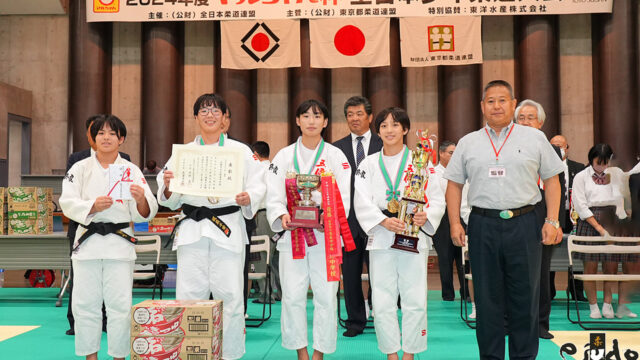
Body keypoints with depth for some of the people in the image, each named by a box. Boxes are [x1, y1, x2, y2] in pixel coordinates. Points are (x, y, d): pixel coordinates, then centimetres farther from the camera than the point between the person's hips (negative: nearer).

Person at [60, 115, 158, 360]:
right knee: (86, 303, 5)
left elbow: (144, 214, 0)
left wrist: (141, 199, -22)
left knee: (120, 304, 0)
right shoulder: (80, 168, 6)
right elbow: (67, 202, -2)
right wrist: (92, 206, -19)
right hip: (88, 241, 1)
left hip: (119, 243, -1)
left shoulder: (131, 170, 4)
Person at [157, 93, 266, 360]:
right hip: (192, 230, 2)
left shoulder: (240, 151, 9)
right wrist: (167, 186, -10)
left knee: (230, 295, -2)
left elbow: (258, 187, 4)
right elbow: (171, 200, 11)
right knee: (189, 295, 2)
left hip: (228, 230, -1)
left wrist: (248, 198, -17)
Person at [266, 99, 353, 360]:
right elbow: (274, 194, 5)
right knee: (293, 295, 0)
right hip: (292, 232, 1)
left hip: (325, 233, -1)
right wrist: (282, 215, -15)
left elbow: (343, 196, 1)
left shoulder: (335, 156, 6)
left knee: (325, 295, -1)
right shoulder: (284, 156, 9)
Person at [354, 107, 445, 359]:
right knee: (383, 301, 2)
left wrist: (426, 216, -15)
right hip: (380, 238, 1)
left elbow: (437, 198, 5)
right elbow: (362, 202, -1)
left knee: (415, 300, -2)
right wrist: (384, 221, -16)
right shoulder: (369, 164, 8)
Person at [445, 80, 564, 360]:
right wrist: (455, 223, 1)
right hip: (482, 226, 1)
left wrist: (552, 221, -2)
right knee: (487, 297, 7)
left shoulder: (535, 138, 7)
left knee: (525, 296, 5)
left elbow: (551, 179, 7)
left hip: (524, 224, -1)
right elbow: (454, 184, 10)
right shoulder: (468, 143, 10)